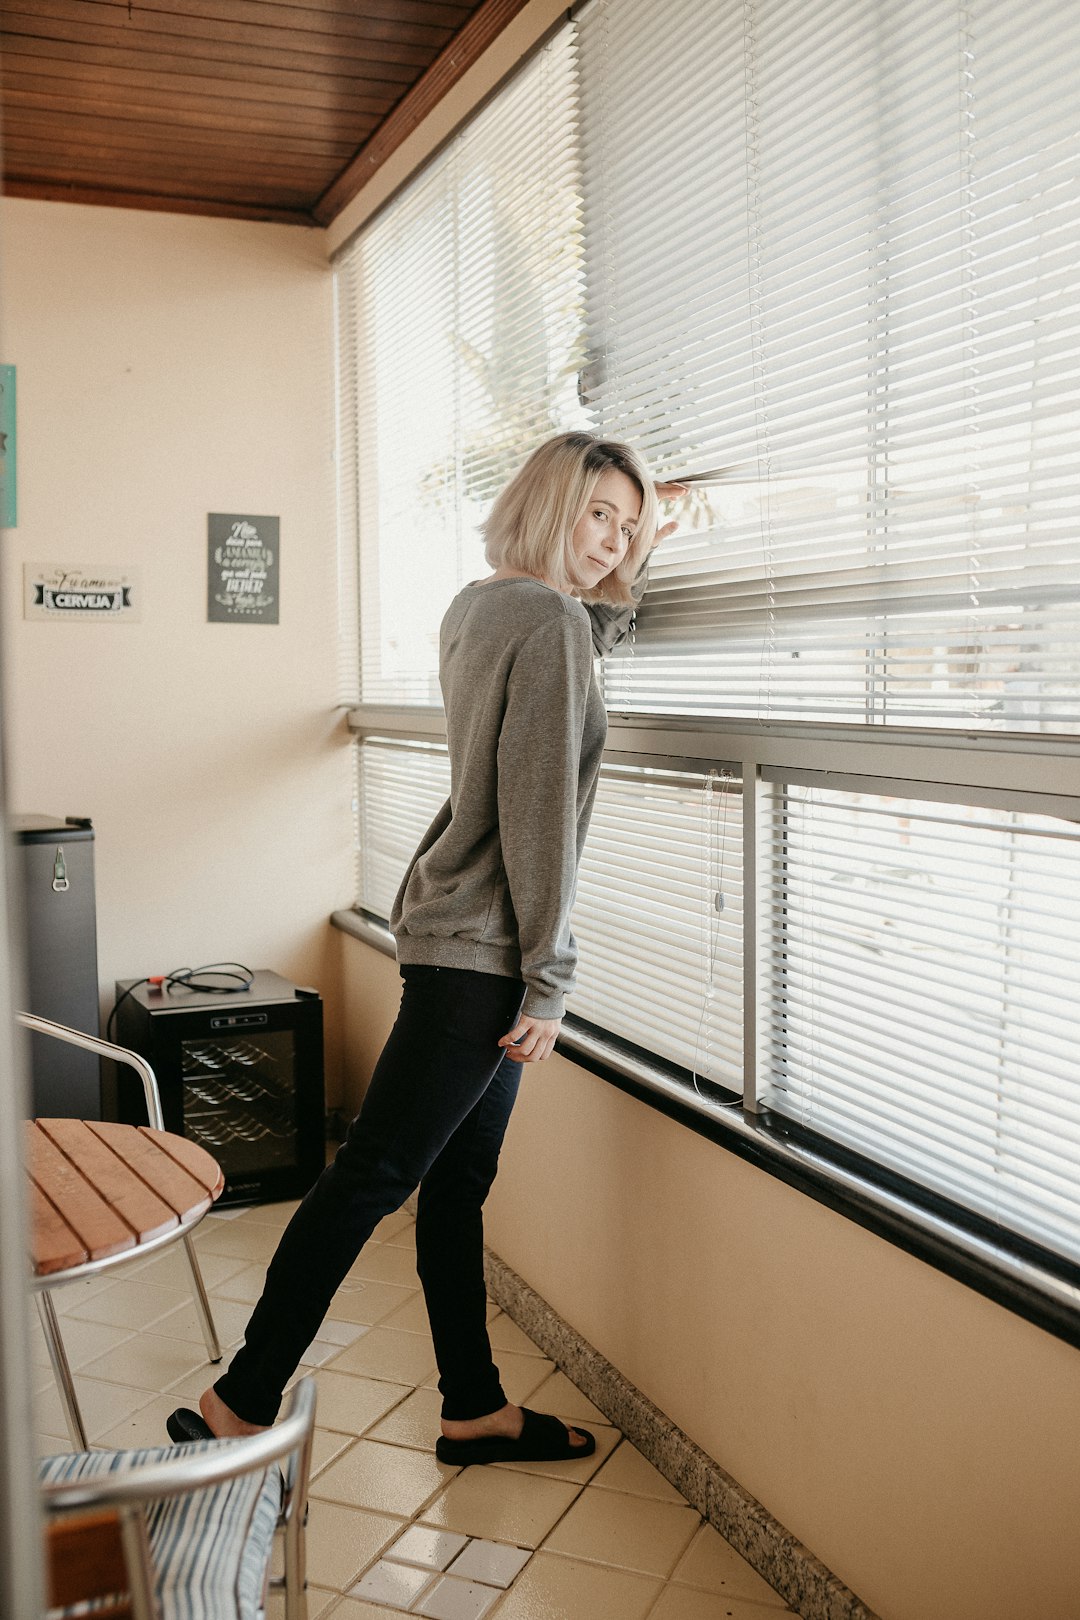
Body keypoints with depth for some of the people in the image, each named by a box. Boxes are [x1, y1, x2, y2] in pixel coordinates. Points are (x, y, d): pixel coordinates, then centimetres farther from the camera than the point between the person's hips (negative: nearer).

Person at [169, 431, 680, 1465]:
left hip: (456, 931, 10)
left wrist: (635, 563, 27)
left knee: (459, 1179, 14)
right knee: (377, 1170, -4)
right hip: (481, 948, -10)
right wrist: (546, 981, -15)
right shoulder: (548, 623, -14)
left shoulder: (479, 606, 13)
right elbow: (539, 813, -18)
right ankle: (238, 1407, 6)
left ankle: (475, 1410, 26)